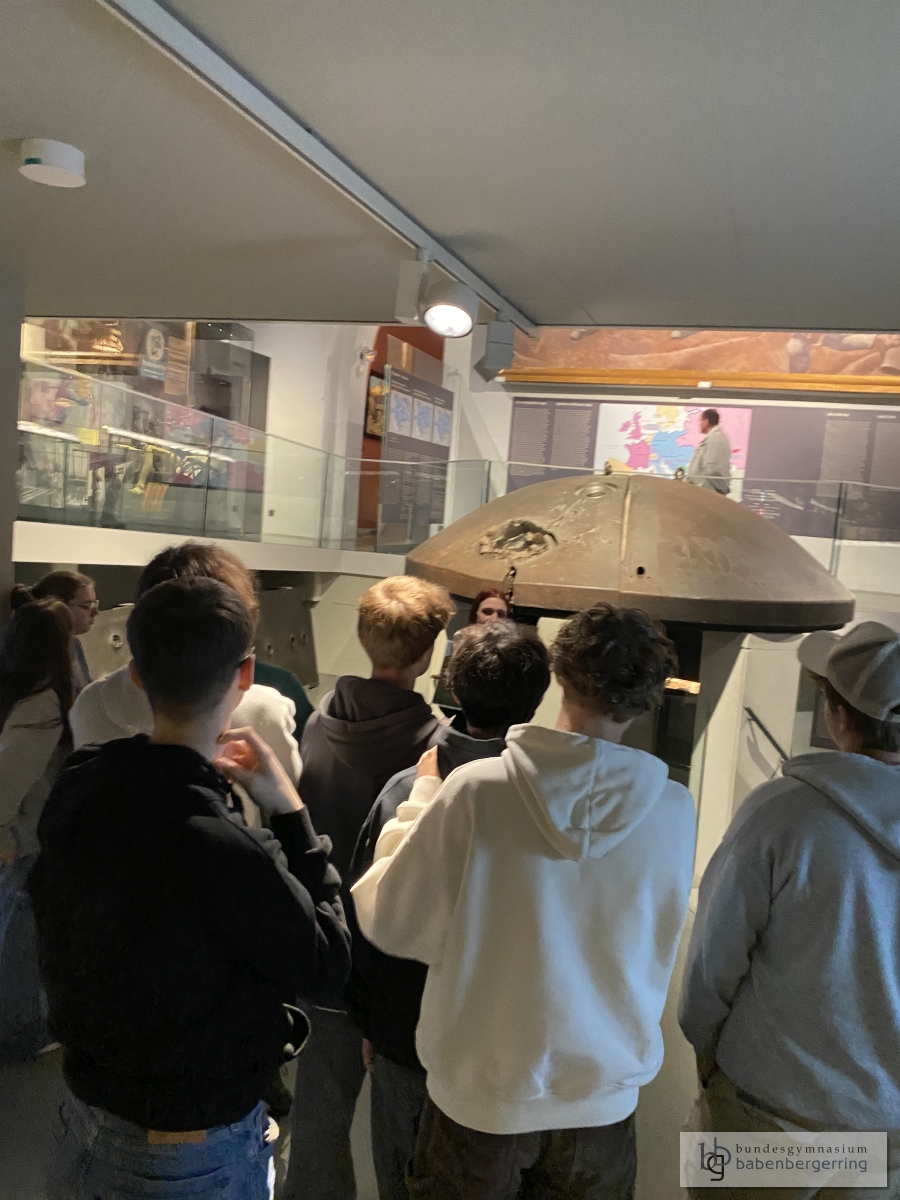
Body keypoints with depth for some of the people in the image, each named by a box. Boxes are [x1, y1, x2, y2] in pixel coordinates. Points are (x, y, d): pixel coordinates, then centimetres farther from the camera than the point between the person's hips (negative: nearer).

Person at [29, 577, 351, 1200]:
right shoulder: (228, 851, -35)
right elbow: (329, 969, -18)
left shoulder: (75, 790, -14)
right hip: (193, 1147, -6)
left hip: (85, 1106, 6)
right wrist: (292, 812, -17)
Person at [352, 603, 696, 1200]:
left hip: (482, 1088, -1)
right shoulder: (674, 810, -13)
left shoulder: (475, 788, -22)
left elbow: (392, 923, -11)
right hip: (606, 1089, 2)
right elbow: (659, 940, 2)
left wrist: (424, 797, -1)